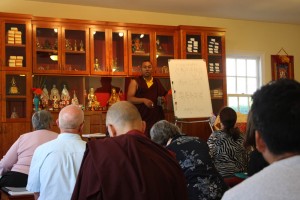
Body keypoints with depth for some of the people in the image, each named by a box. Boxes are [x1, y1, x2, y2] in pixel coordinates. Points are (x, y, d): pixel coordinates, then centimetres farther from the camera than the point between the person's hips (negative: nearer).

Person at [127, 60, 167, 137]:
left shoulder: (157, 82, 16)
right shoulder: (135, 82, 3)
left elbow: (164, 95, 25)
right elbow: (129, 99, -5)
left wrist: (163, 99, 2)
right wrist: (143, 100, -18)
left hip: (157, 116, 3)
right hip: (141, 117, -3)